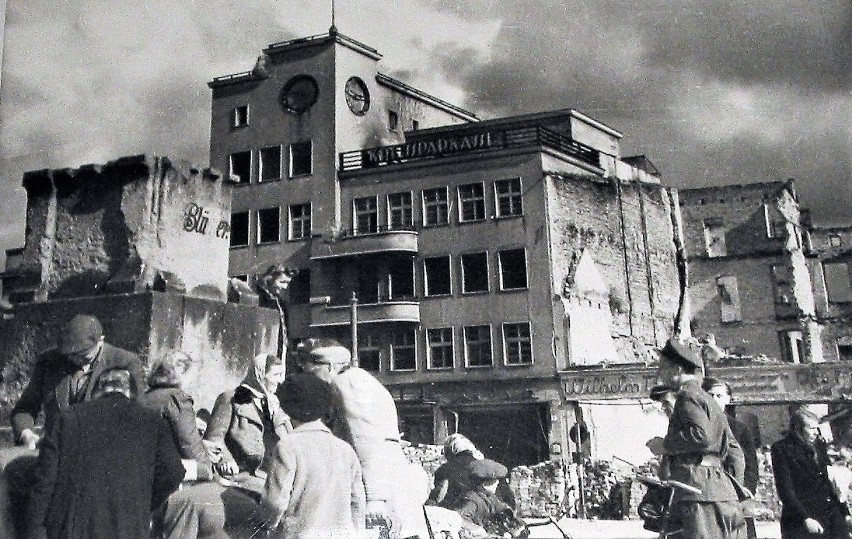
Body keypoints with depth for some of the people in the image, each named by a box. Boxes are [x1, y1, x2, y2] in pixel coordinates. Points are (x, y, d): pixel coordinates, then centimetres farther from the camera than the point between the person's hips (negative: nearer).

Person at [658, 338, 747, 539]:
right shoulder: (707, 399, 27)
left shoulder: (688, 395, -4)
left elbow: (701, 436, -21)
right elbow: (735, 450, 26)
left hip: (701, 493, -10)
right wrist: (734, 488, 24)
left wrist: (665, 443, -8)